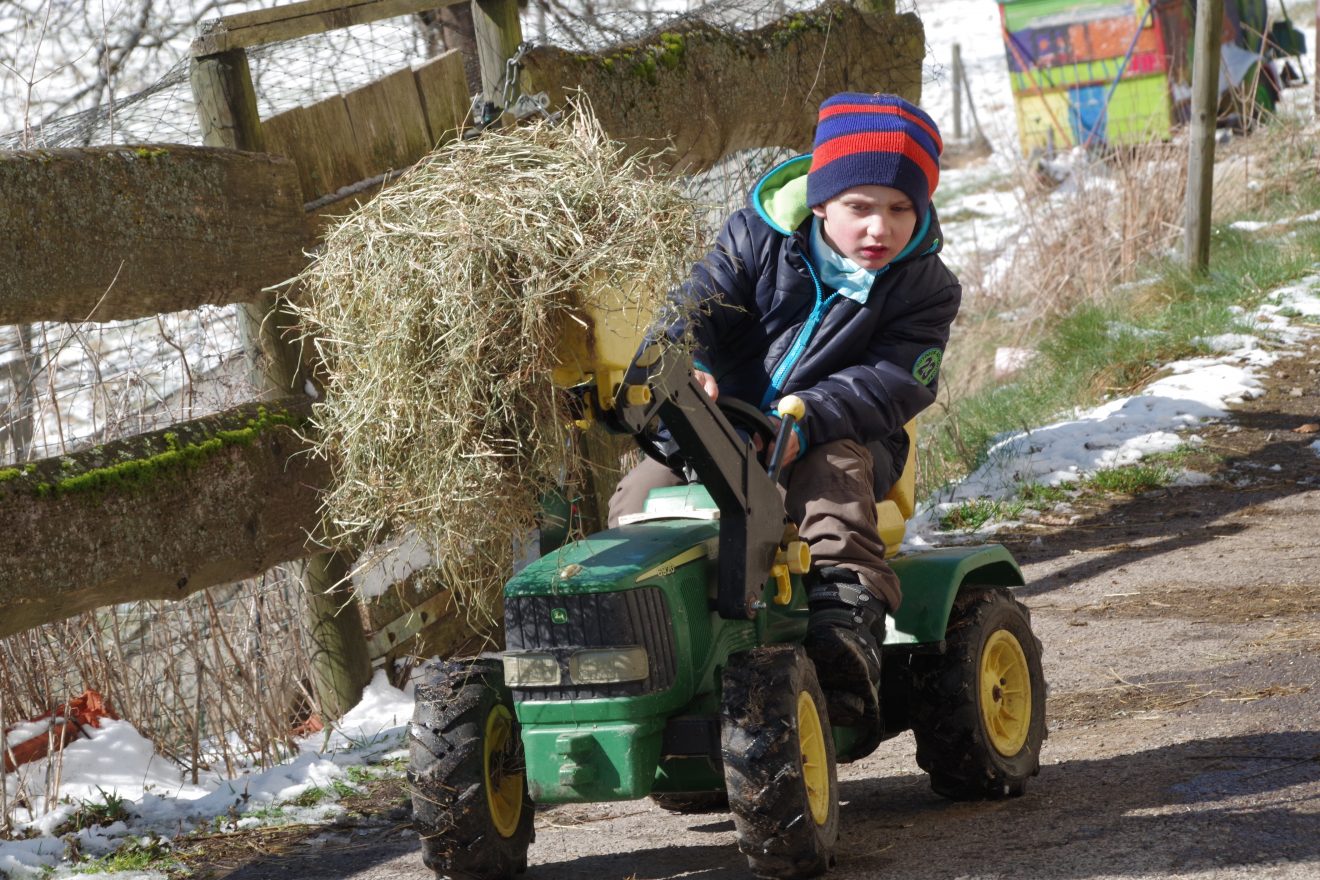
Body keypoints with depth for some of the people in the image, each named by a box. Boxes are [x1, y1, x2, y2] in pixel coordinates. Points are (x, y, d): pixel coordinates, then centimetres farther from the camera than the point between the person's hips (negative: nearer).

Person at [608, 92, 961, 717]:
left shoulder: (923, 289, -3)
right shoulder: (755, 240, 1)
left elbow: (890, 385, -15)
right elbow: (698, 307, -5)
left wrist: (804, 422, -33)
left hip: (837, 443, -2)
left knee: (830, 472, -38)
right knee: (641, 492, -23)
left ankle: (846, 628, -48)